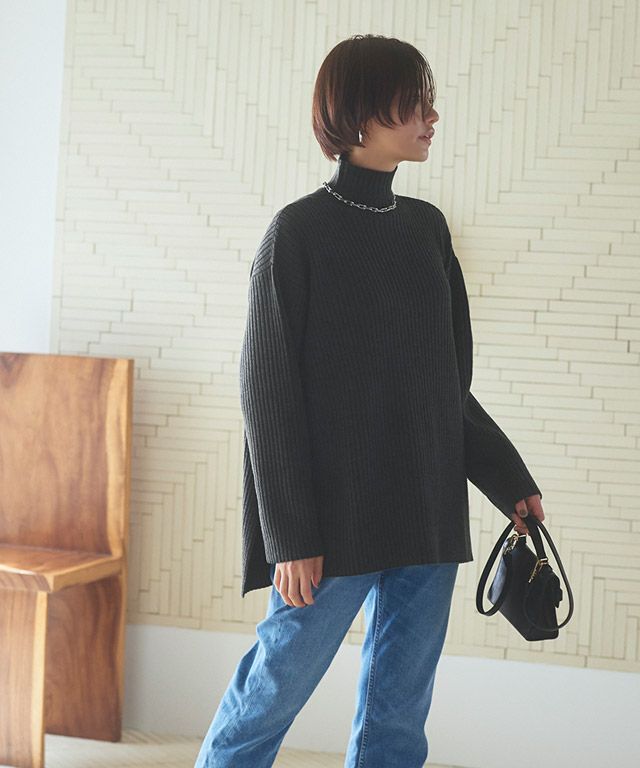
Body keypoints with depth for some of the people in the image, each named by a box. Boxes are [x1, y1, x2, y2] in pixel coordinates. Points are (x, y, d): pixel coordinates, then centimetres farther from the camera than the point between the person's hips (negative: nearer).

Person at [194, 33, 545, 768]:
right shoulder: (298, 231, -6)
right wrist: (291, 536, -12)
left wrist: (508, 480, 16)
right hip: (337, 517, -5)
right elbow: (269, 394, -8)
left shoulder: (427, 227, 10)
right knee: (274, 691, 2)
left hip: (430, 516, 5)